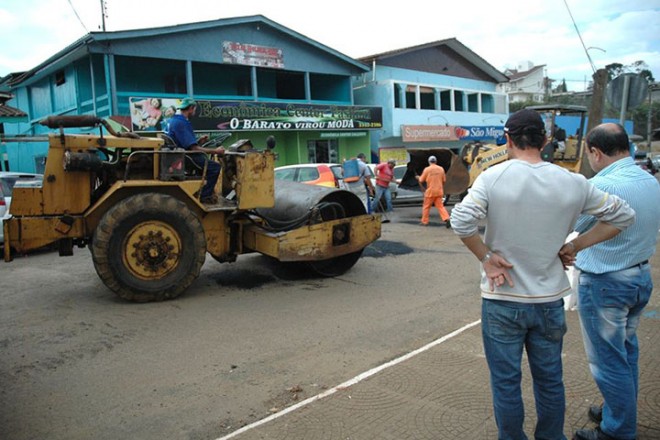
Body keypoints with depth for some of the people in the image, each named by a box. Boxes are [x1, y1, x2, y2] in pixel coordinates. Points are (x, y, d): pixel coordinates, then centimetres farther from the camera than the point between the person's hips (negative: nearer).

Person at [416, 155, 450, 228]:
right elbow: (444, 180, 7)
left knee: (426, 207, 11)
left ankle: (425, 221, 17)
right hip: (439, 191, 3)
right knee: (440, 206, 6)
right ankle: (446, 219, -11)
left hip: (430, 191, -3)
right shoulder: (441, 169, 2)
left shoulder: (427, 169, -8)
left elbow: (421, 180, 0)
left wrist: (418, 177, 22)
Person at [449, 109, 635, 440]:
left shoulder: (493, 177, -14)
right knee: (550, 381, 20)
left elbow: (461, 221, -25)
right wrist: (574, 245, 4)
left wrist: (486, 257, -11)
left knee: (506, 383, 12)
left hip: (502, 300, -3)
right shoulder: (573, 183, -4)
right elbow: (623, 216, 5)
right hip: (550, 300, 3)